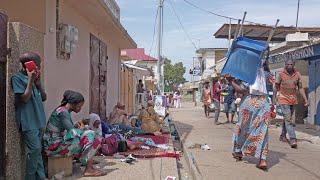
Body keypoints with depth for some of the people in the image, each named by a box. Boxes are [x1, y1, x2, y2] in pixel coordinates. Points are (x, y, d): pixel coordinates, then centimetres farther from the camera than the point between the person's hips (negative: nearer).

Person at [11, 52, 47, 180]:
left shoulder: (33, 77, 14)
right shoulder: (17, 78, -7)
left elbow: (44, 97, 10)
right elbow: (25, 98, -14)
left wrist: (38, 82, -2)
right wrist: (30, 80, -15)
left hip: (37, 119, 7)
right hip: (27, 121, -7)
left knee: (37, 150, 10)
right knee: (35, 149, -10)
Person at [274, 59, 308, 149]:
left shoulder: (297, 74, 0)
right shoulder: (281, 74, -7)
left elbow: (300, 88, 2)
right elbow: (276, 87, 0)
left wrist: (305, 99, -6)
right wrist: (274, 100, 1)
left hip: (293, 99, 4)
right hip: (283, 99, -4)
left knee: (289, 118, 13)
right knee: (288, 118, -12)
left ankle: (283, 135, 29)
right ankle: (293, 139, -16)